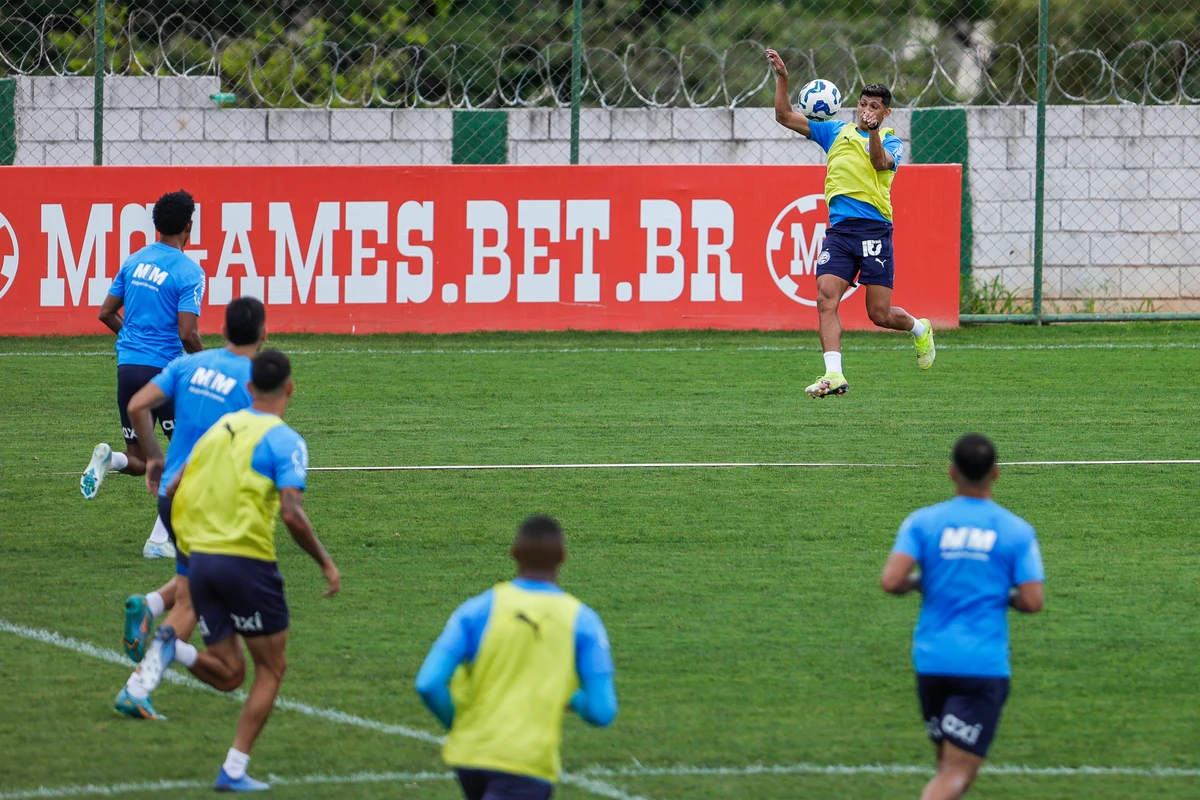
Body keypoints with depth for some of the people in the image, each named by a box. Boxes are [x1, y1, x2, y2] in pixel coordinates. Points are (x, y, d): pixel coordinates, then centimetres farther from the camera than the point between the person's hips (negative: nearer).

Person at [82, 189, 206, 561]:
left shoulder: (135, 261, 9)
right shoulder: (188, 272, -10)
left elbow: (107, 313, 14)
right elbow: (187, 333, -17)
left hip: (128, 366, 6)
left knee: (140, 461, 17)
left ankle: (108, 459, -18)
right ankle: (159, 540, -1)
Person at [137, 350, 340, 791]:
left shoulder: (220, 428, 12)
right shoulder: (284, 440, -7)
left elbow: (174, 489, 15)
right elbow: (293, 515, -18)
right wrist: (325, 563, -6)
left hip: (200, 557, 6)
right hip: (247, 562, -6)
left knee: (228, 675, 14)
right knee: (272, 668, 11)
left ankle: (173, 648, -15)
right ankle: (234, 769, 4)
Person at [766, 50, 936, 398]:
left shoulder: (891, 141, 6)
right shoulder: (836, 132, 15)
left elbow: (881, 163, -17)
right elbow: (785, 117, 14)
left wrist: (873, 132, -33)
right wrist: (782, 79, 3)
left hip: (874, 229, -3)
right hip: (839, 229, 3)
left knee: (879, 314, 0)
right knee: (826, 300, -16)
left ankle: (920, 330, 33)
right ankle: (834, 376, -20)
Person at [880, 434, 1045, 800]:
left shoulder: (923, 522, 0)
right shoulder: (1016, 530, -1)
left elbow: (891, 581, -12)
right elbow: (1033, 601, -7)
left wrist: (917, 583, 10)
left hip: (931, 660, 3)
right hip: (985, 665, -3)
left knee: (947, 766, 21)